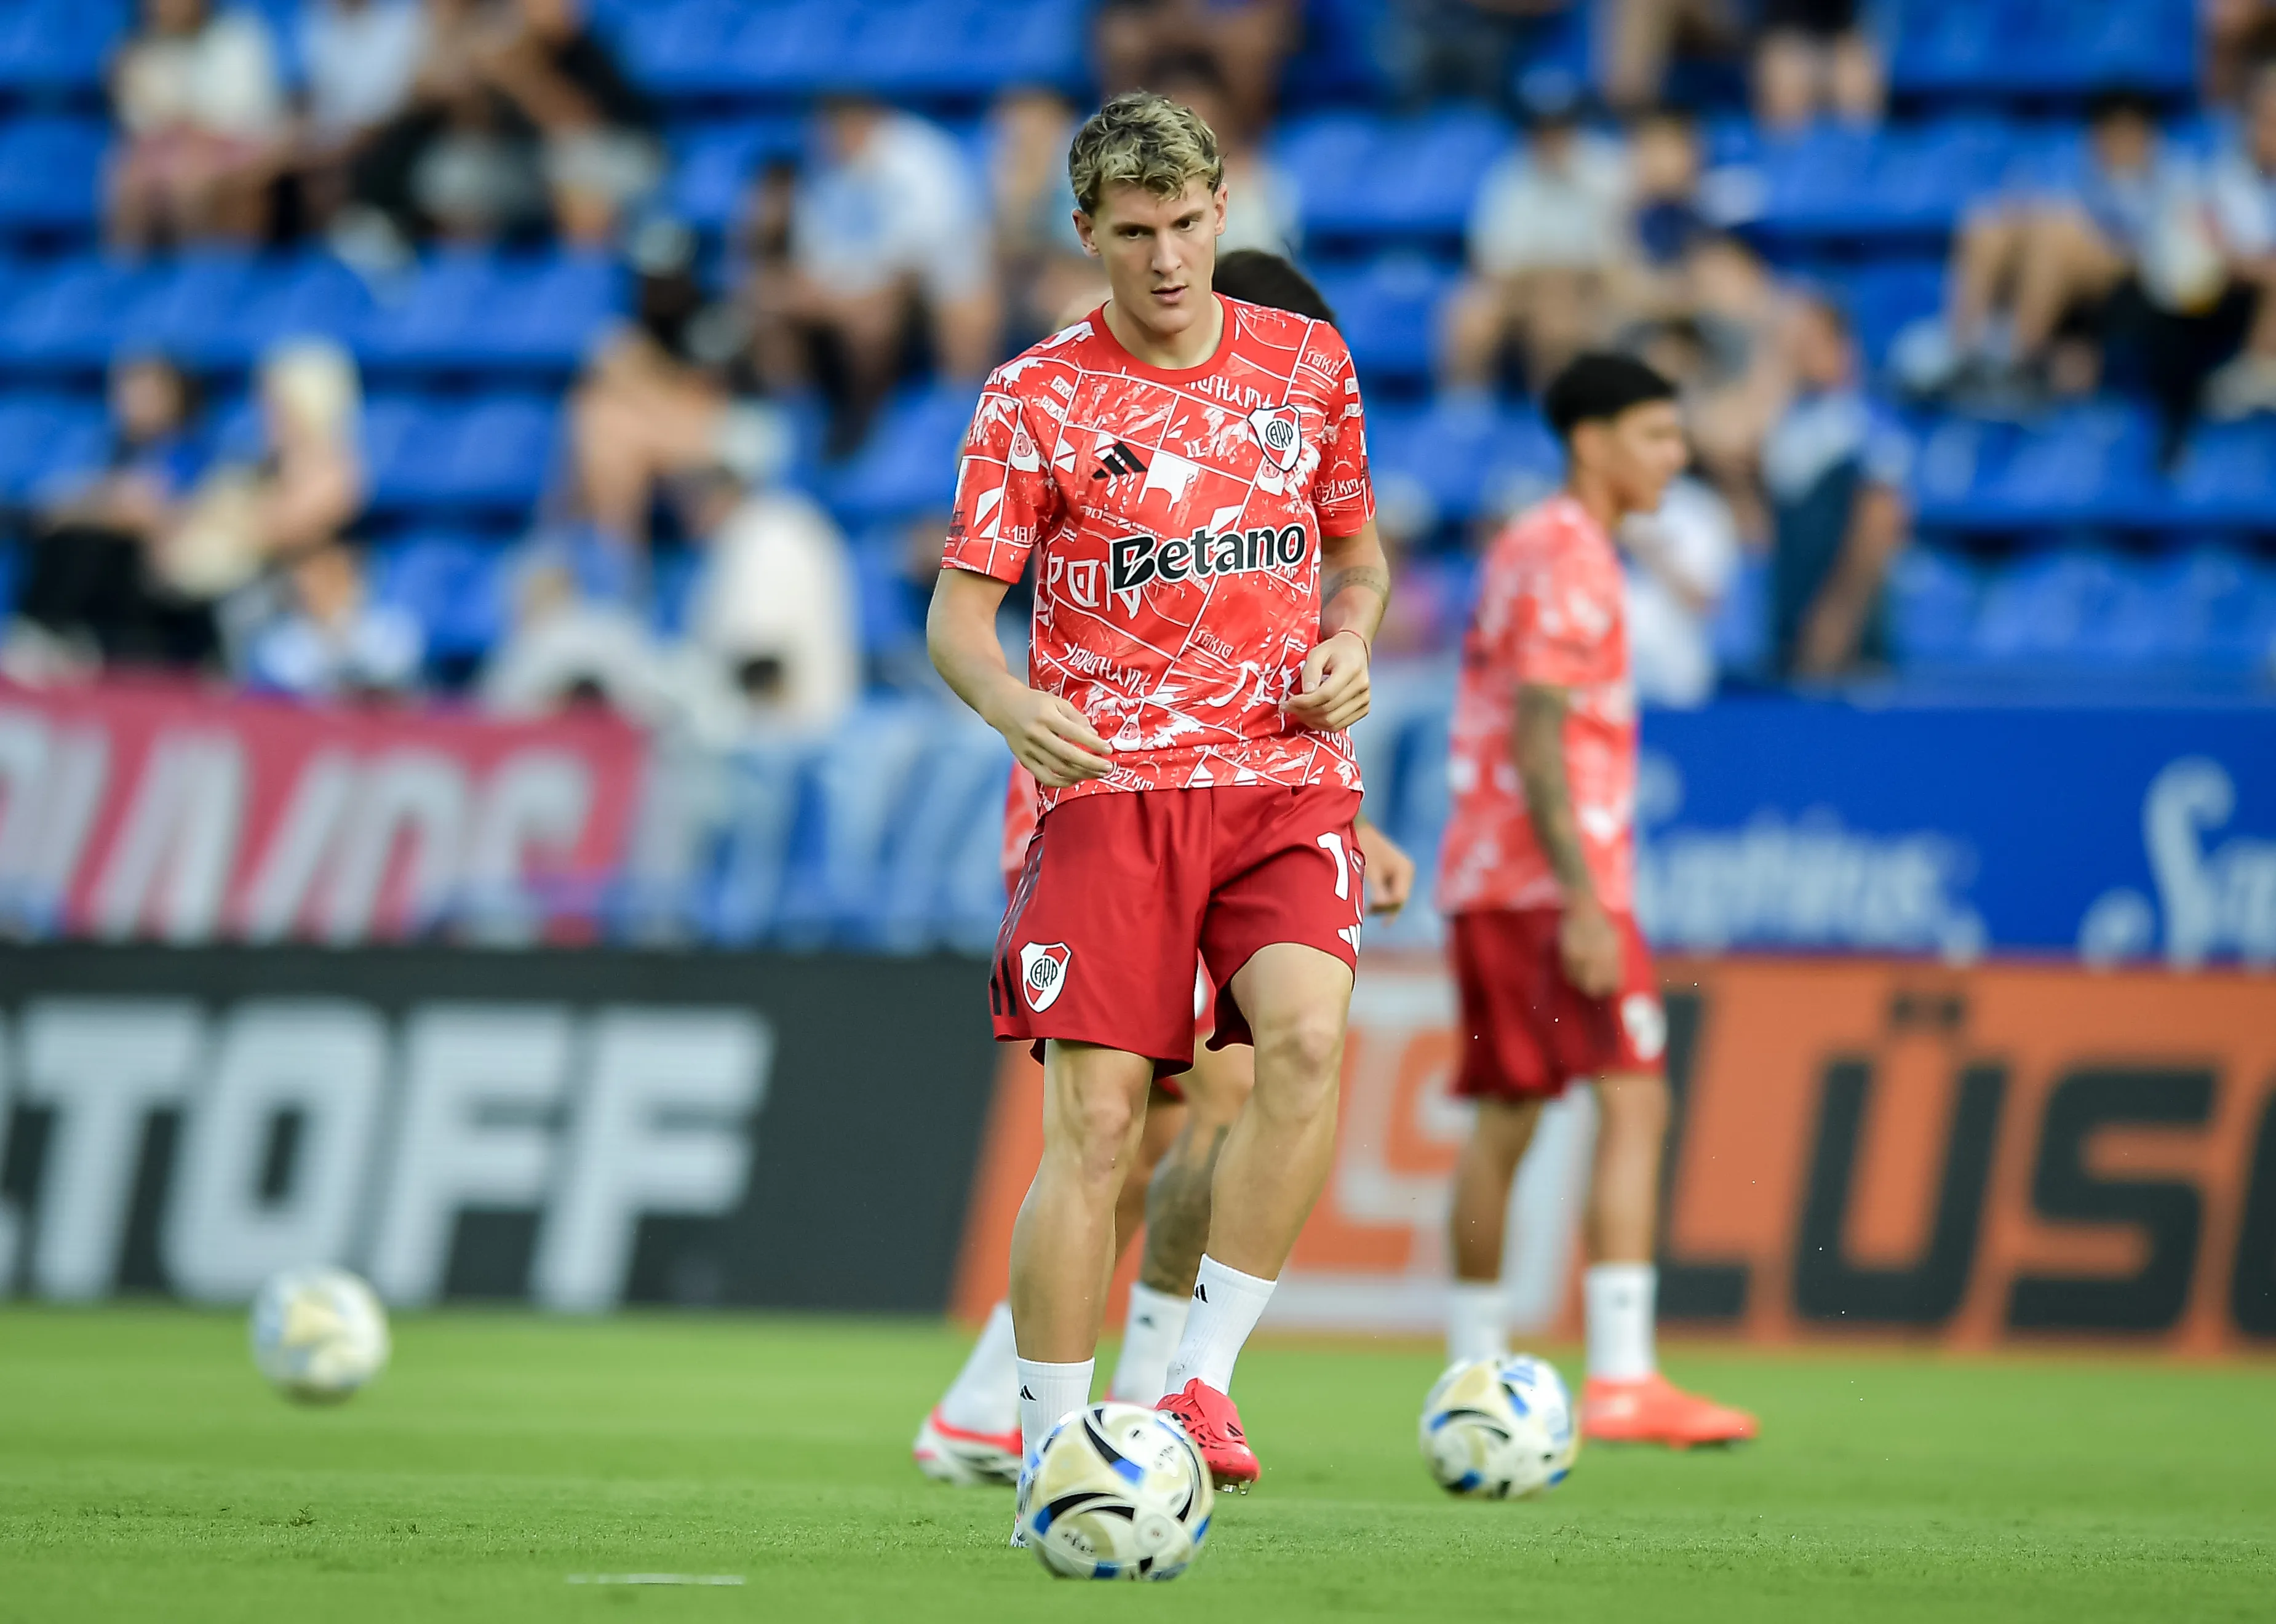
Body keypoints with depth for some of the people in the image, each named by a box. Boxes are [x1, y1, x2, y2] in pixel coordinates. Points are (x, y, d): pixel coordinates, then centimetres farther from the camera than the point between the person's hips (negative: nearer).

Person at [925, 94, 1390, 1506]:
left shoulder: (1308, 364, 10)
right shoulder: (1038, 396, 1)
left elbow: (1357, 551, 23)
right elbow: (960, 611, 0)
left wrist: (1349, 647, 1)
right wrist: (1009, 702, -22)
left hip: (1284, 773, 2)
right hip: (1111, 786, -2)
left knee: (1308, 1041, -25)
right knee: (1098, 1122, -10)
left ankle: (1206, 1374, -15)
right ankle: (1052, 1456, -1)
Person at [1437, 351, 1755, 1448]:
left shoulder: (1528, 548, 19)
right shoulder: (1567, 562, -11)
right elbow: (1538, 743, -18)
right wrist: (1586, 904, -22)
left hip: (1485, 877, 10)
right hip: (1554, 879, -10)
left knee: (1504, 1121, 12)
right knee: (1634, 1102, -14)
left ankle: (1475, 1378, 15)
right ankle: (1621, 1381, -22)